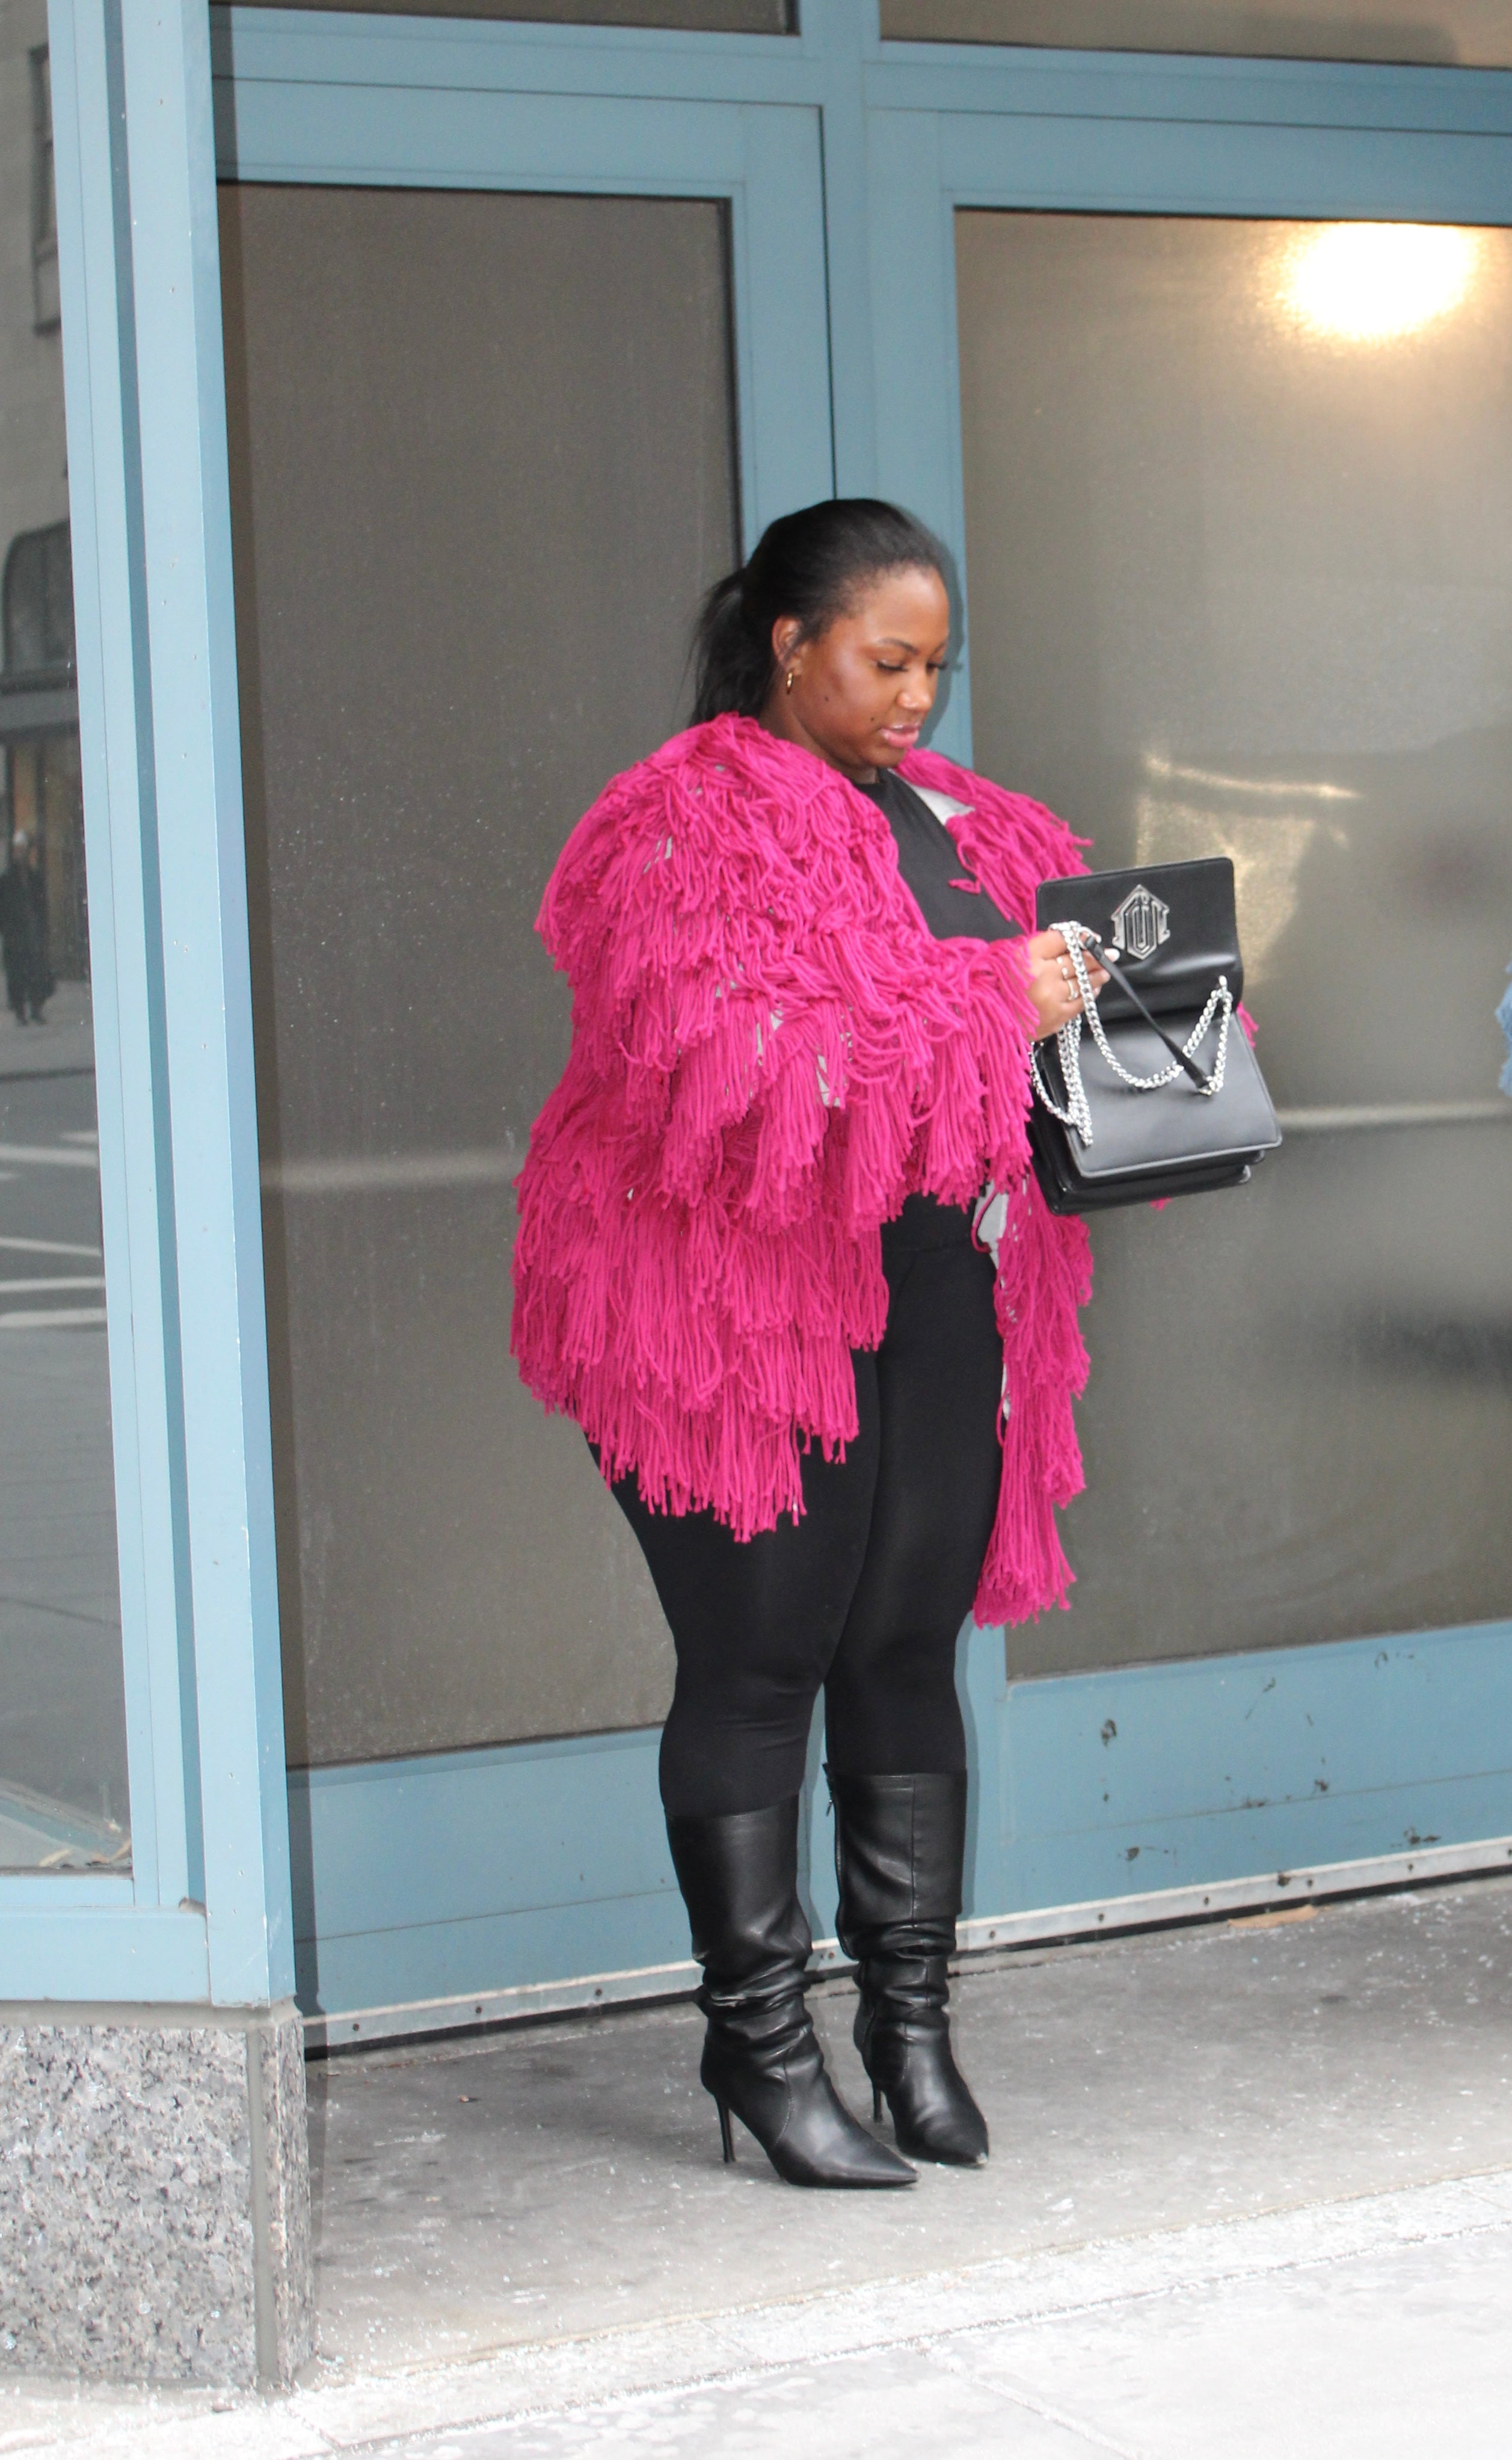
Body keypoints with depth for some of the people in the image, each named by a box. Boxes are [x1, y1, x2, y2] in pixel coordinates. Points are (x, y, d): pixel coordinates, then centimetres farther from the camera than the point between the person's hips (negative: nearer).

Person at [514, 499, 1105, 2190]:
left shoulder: (958, 821, 17)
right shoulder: (682, 826, -6)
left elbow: (1057, 980, 26)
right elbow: (710, 1062, -20)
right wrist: (984, 1008, -20)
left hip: (941, 1293, 6)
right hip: (746, 1304, -6)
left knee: (907, 1654, 9)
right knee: (757, 1665, -3)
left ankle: (910, 2015, 18)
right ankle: (760, 2039, 6)